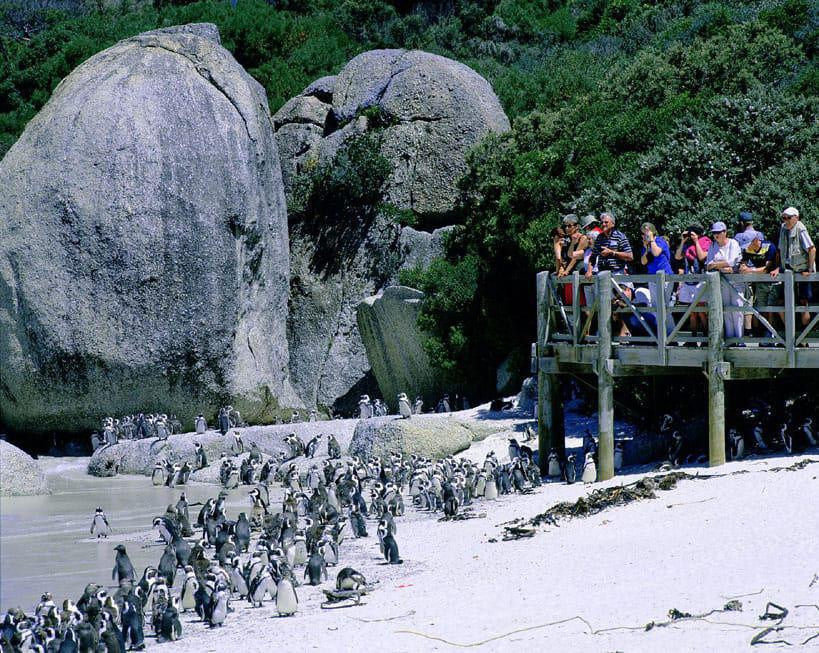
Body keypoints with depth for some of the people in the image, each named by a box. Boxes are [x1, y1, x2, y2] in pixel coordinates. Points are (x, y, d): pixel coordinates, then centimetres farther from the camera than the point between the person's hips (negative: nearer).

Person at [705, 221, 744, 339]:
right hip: (721, 282, 4)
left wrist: (716, 265, -6)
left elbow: (731, 262, -13)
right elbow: (708, 266, 3)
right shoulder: (713, 246, 12)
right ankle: (729, 337, 5)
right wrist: (722, 268, -12)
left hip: (735, 280, -4)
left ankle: (739, 338, -5)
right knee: (726, 310, 1)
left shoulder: (733, 244, -1)